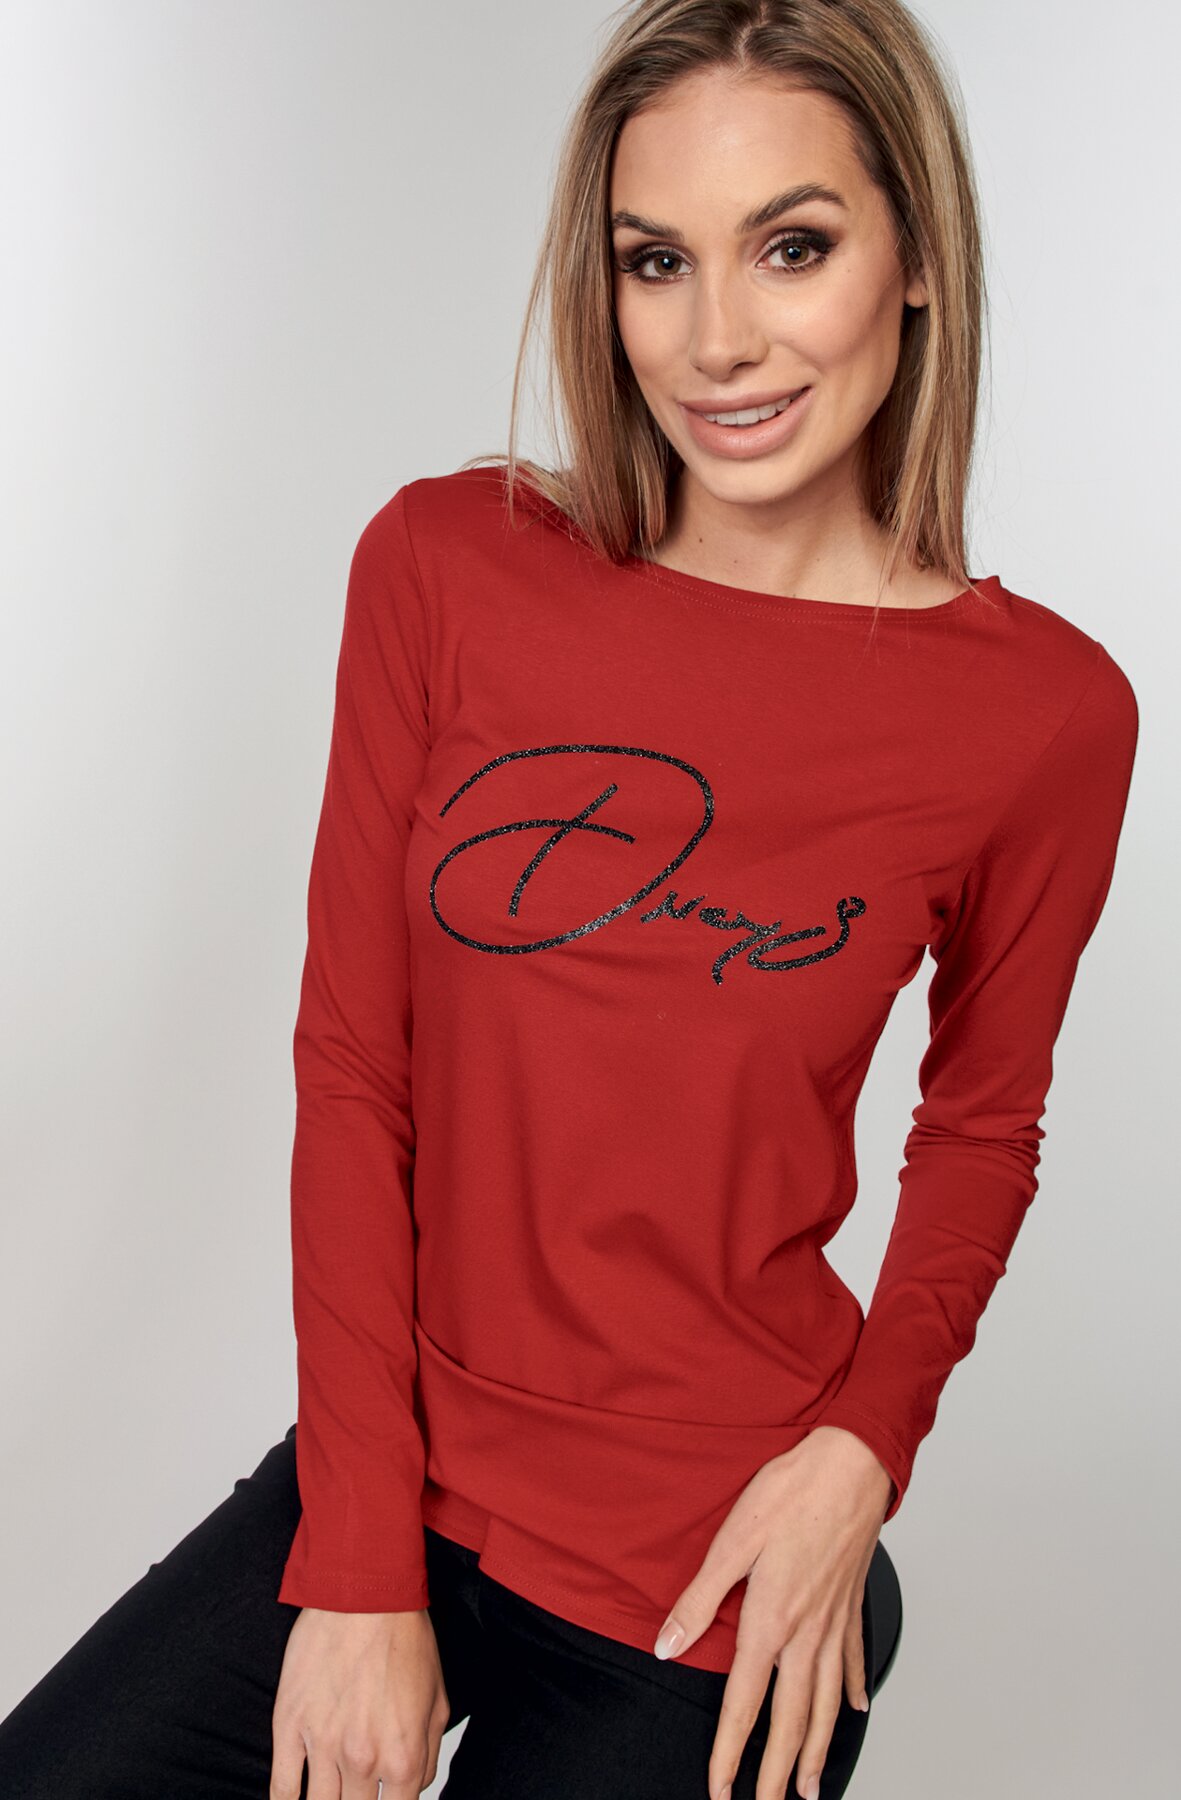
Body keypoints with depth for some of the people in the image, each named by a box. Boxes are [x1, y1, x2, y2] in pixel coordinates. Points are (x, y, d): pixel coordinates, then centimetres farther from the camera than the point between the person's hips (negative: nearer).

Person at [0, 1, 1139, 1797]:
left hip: (717, 1586, -2)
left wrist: (864, 1448, -10)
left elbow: (981, 1123, 5)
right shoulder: (446, 567, -7)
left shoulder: (1046, 710, -11)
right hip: (387, 1477, 3)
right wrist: (359, 1564, -8)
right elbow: (352, 1070, -6)